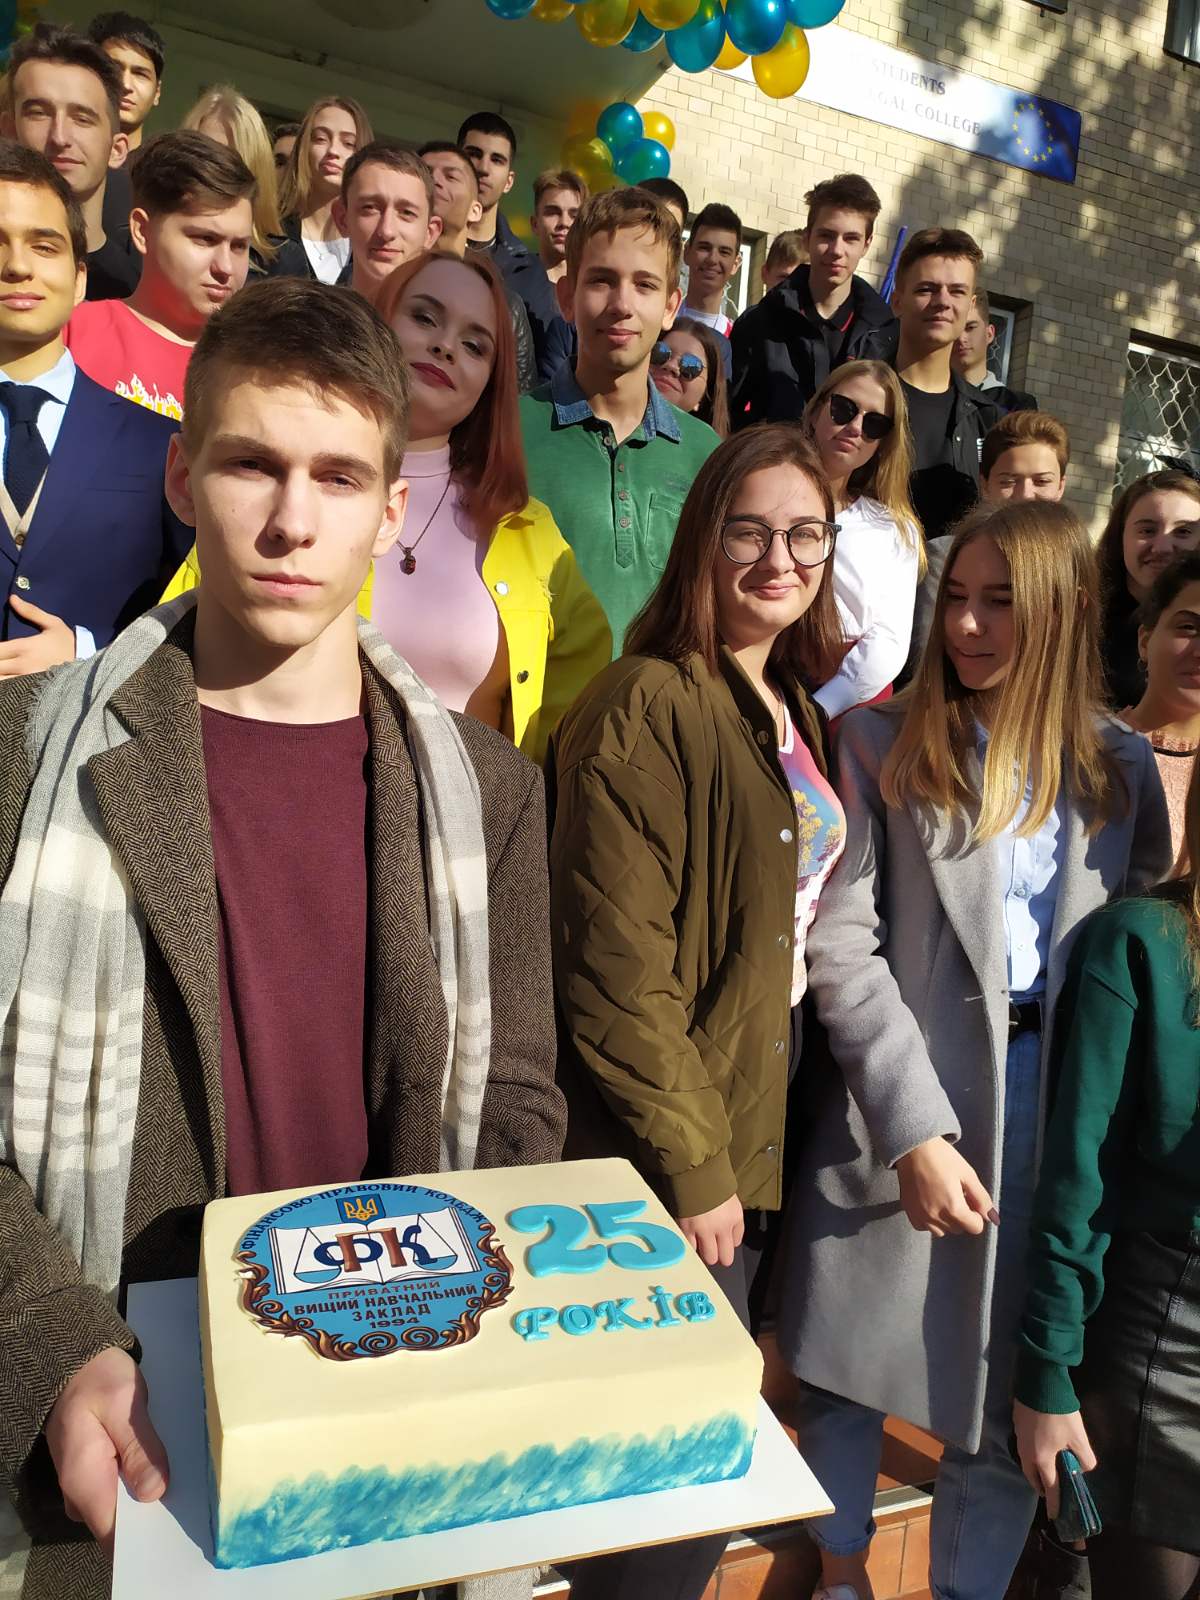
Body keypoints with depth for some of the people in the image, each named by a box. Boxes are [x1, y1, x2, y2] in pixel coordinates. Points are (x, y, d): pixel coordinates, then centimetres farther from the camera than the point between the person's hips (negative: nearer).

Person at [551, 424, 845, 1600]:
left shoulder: (794, 710, 9)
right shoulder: (648, 706, -17)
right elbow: (617, 974, -20)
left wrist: (748, 1148, 11)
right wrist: (692, 1167, -16)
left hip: (761, 1130, 8)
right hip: (664, 1160, -8)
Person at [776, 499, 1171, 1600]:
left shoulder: (1121, 766, 8)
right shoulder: (880, 745, -2)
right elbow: (839, 946, -9)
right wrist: (916, 1129, -15)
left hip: (1063, 1113, 2)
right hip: (901, 1105, -1)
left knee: (1018, 1393, 10)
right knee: (850, 1364, 12)